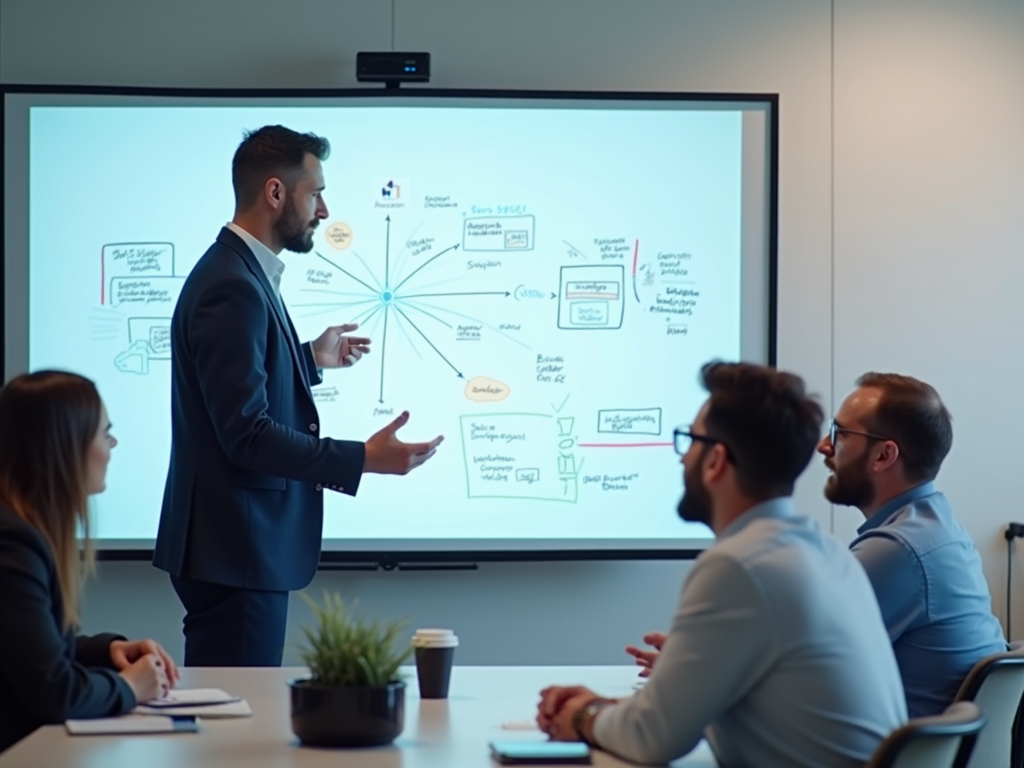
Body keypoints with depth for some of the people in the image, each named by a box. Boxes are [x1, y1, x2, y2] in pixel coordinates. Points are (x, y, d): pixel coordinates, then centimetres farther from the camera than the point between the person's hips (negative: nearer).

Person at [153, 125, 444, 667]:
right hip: (235, 547, -11)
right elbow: (246, 434, -25)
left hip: (244, 542, 11)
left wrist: (311, 358, 27)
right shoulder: (232, 288, -20)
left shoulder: (240, 272, 12)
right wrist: (363, 459, -24)